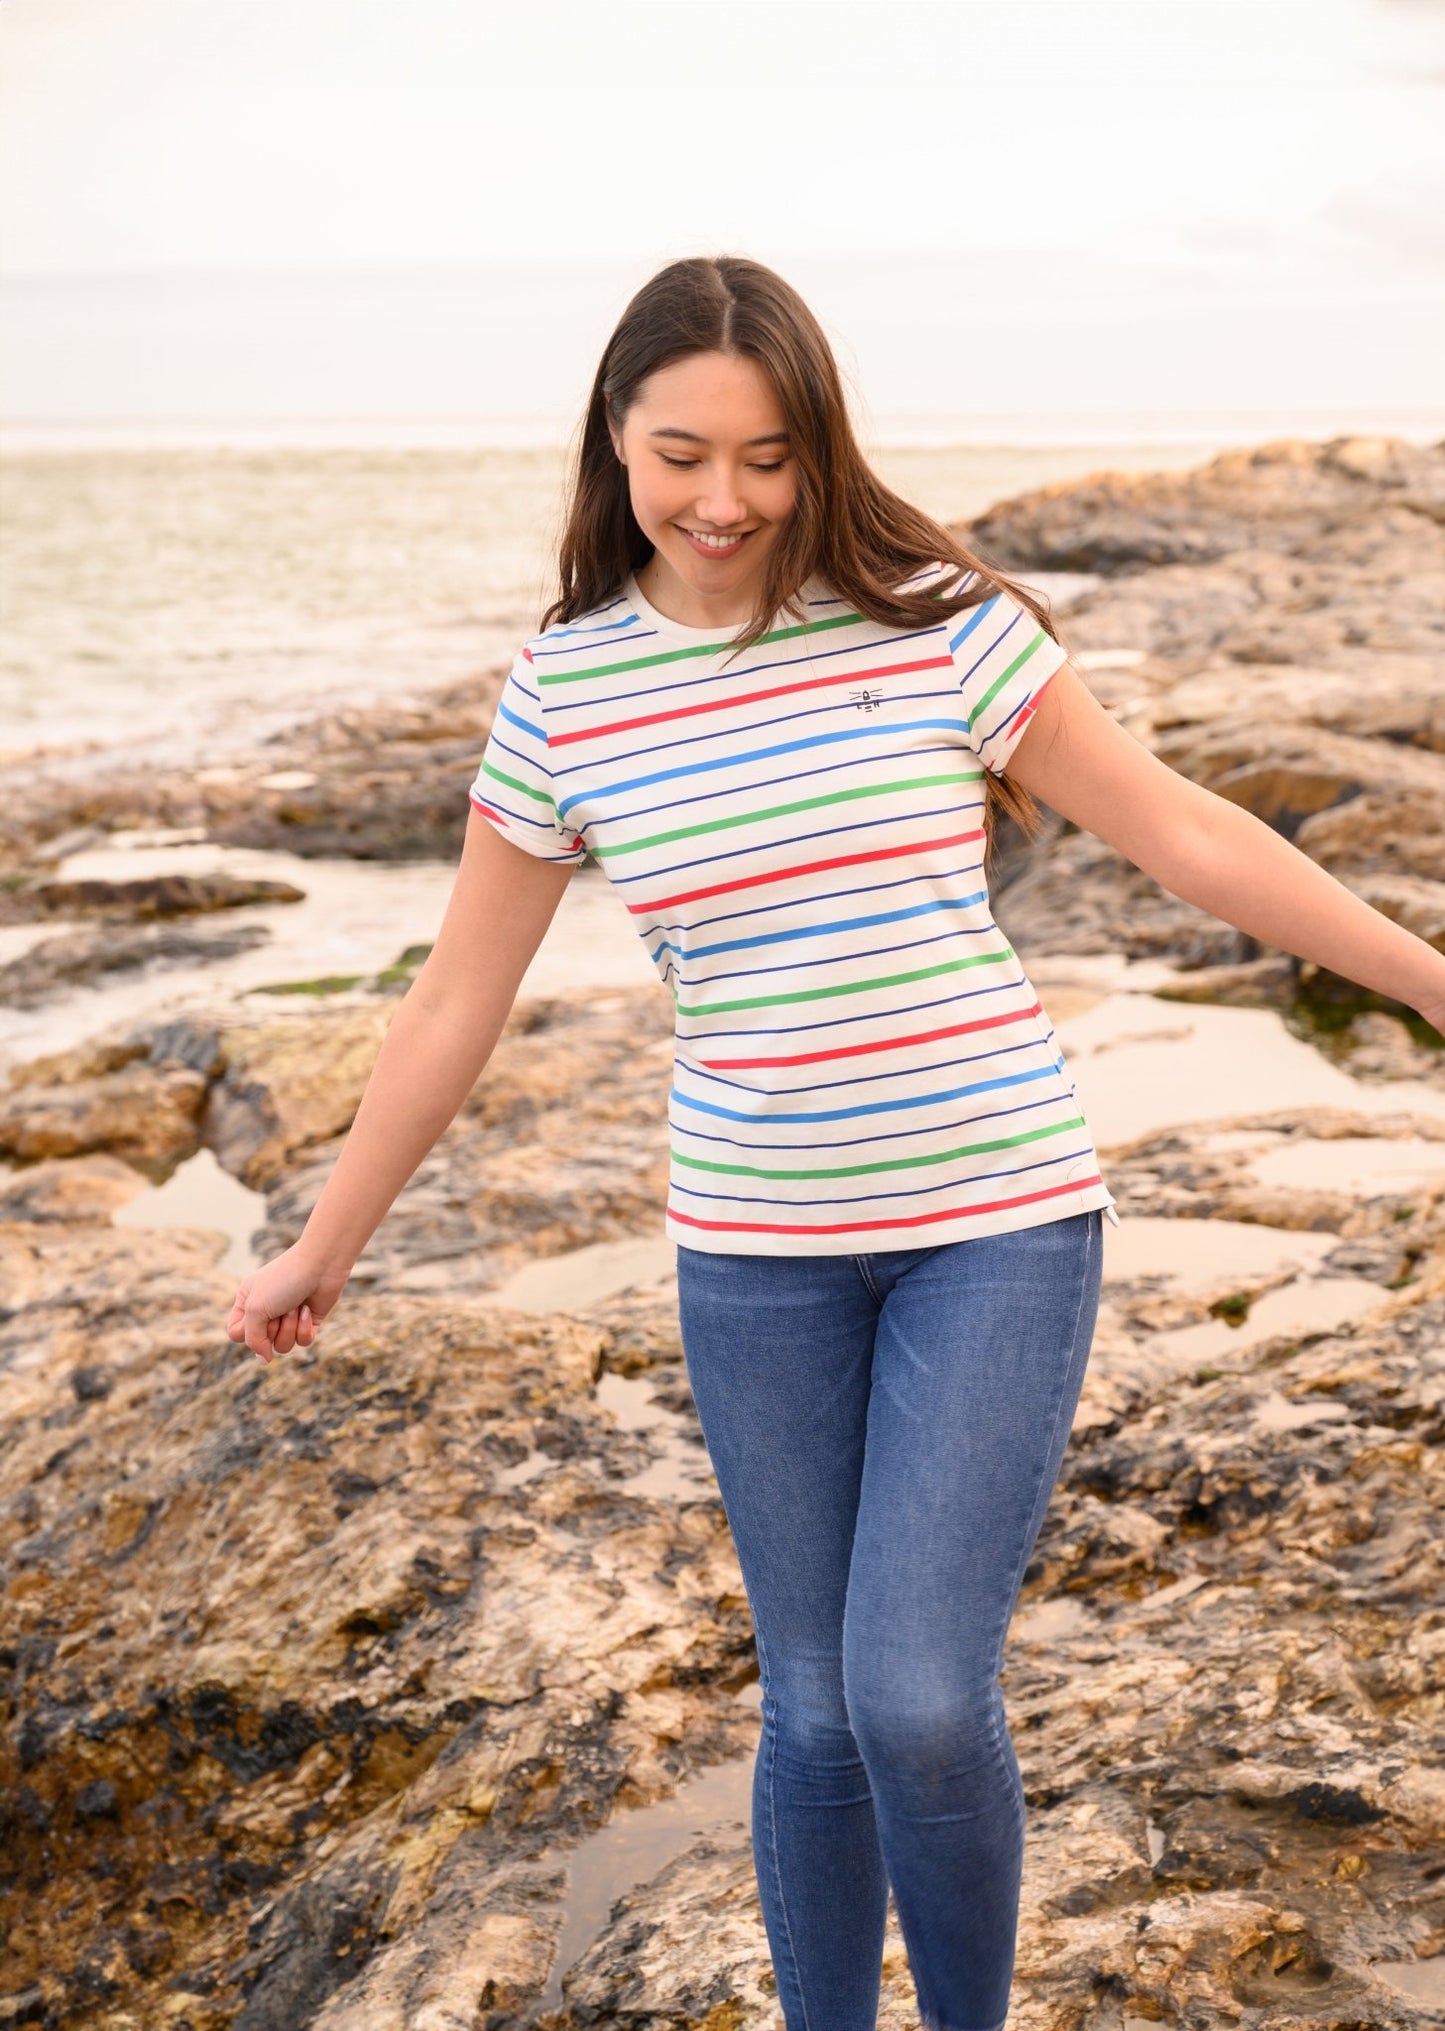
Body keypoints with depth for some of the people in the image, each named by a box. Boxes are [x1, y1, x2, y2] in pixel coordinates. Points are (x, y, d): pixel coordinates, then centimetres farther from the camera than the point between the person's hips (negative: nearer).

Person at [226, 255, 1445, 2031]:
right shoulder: (563, 692, -1)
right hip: (758, 1251, 2)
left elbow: (1181, 832, 0)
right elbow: (457, 1001, 7)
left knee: (918, 1698, -9)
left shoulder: (938, 623, -7)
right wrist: (321, 1252, 14)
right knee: (816, 1707, 11)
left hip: (997, 1219, -2)